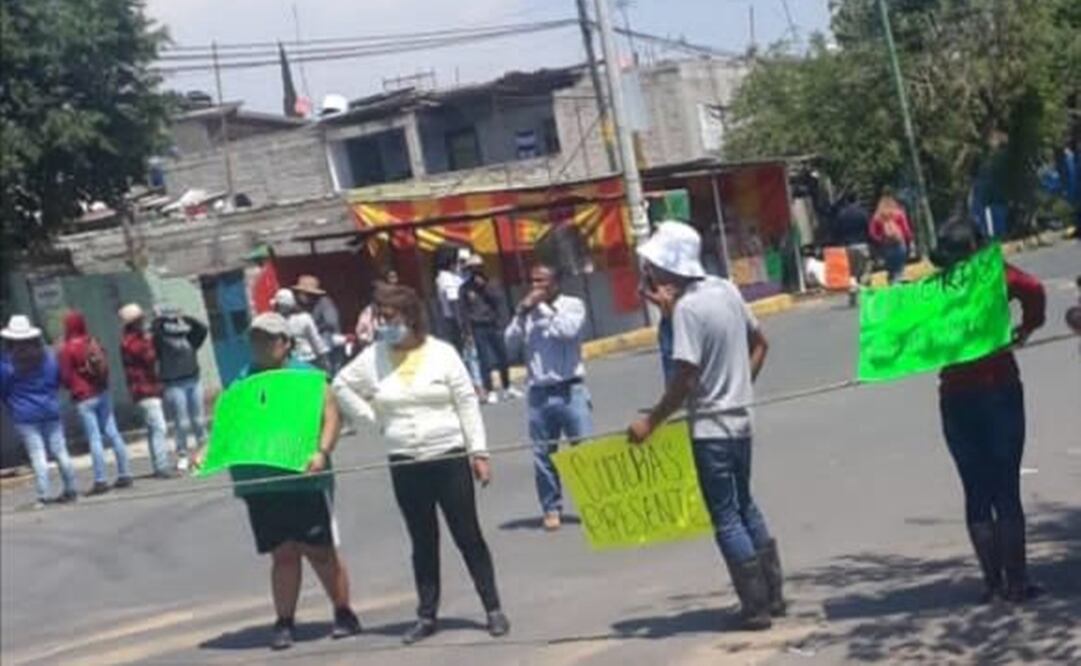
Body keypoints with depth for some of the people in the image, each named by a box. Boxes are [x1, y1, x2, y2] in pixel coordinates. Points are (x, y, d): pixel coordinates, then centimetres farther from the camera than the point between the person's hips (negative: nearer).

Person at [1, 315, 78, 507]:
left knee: (37, 455, -2)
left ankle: (44, 494, -2)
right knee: (60, 451, 9)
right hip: (51, 412, 3)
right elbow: (58, 380, 12)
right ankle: (70, 489, 13)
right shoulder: (49, 356, 2)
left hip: (24, 416, -3)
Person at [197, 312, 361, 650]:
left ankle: (344, 614, 16)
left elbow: (331, 416, -6)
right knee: (283, 555, 6)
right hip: (260, 484, 3)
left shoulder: (306, 376, 1)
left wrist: (322, 452, -20)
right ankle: (284, 623, 13)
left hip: (304, 480, -3)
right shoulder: (242, 381, 14)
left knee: (320, 550, 3)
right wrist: (205, 453, -1)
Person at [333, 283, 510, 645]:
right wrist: (373, 418, 7)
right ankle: (427, 616, 18)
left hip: (450, 457, -2)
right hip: (405, 464, 2)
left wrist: (478, 452, -7)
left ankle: (493, 610, 8)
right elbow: (341, 385, 16)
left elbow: (467, 404, -2)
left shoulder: (442, 353, -3)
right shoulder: (373, 358, 2)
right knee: (423, 542, 10)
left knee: (468, 536, 2)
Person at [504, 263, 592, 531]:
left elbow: (568, 330, -18)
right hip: (539, 394, 4)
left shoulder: (573, 305, 2)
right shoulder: (525, 311, 14)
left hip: (570, 391, -4)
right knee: (543, 454, 6)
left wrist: (544, 307, -7)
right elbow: (511, 344, 5)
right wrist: (521, 313, -4)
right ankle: (552, 509, 15)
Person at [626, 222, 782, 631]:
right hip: (739, 419, 8)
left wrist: (650, 422, -15)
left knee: (726, 519, 2)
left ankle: (757, 607, 8)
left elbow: (684, 378, -23)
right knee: (745, 508, 20)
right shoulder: (726, 290, 4)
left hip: (710, 428, -8)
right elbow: (759, 343, 14)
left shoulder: (687, 308, -20)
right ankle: (773, 595, 27)